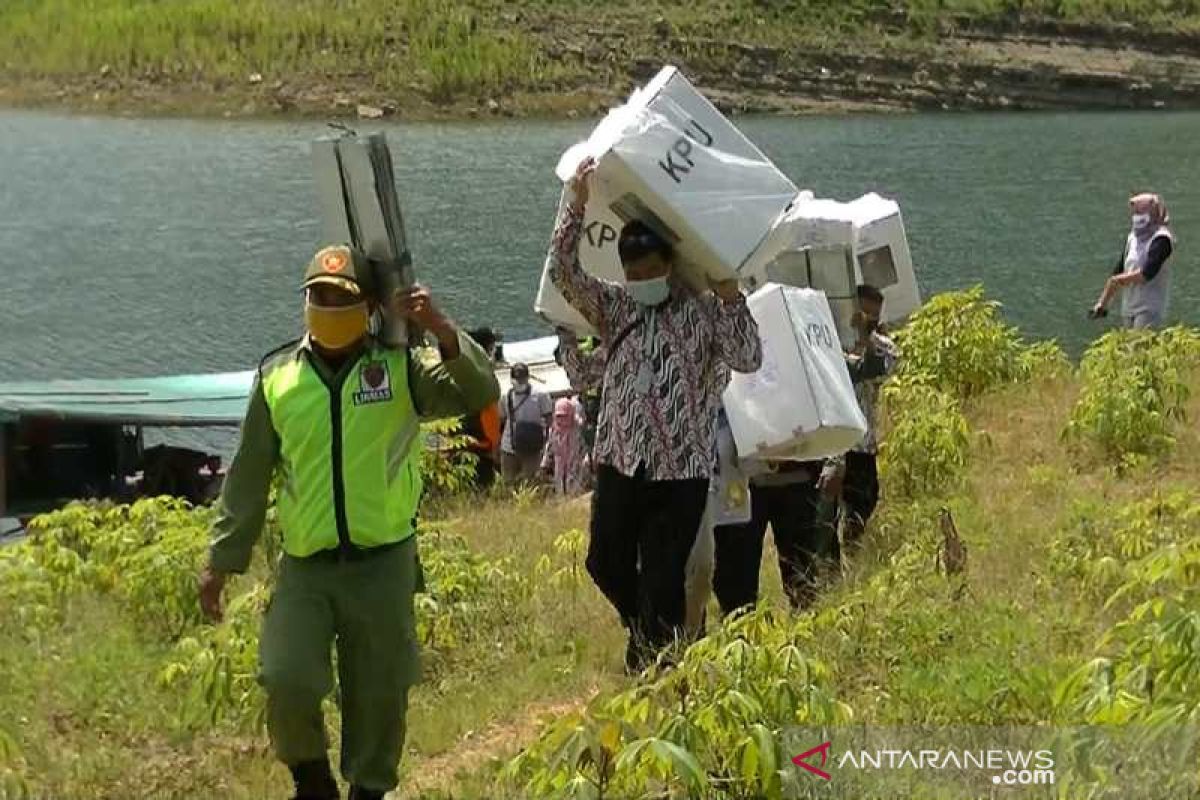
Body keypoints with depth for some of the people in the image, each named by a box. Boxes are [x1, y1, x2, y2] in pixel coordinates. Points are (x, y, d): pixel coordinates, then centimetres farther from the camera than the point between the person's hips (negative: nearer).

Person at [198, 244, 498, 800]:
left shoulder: (400, 369, 0)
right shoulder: (277, 377, 4)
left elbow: (478, 393, -13)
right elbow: (248, 478, 9)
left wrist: (442, 330, -25)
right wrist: (222, 561, 10)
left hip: (383, 564, 0)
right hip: (305, 567, 1)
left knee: (380, 694, 7)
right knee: (286, 683, -12)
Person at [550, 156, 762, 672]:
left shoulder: (703, 312, -1)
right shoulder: (615, 308, 8)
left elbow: (747, 359, -14)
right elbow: (565, 272, -4)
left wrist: (730, 296, -21)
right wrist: (577, 204, -13)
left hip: (680, 470, -4)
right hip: (619, 462, 4)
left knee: (662, 578, 1)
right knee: (606, 563, 13)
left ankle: (653, 663, 16)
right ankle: (647, 634, 38)